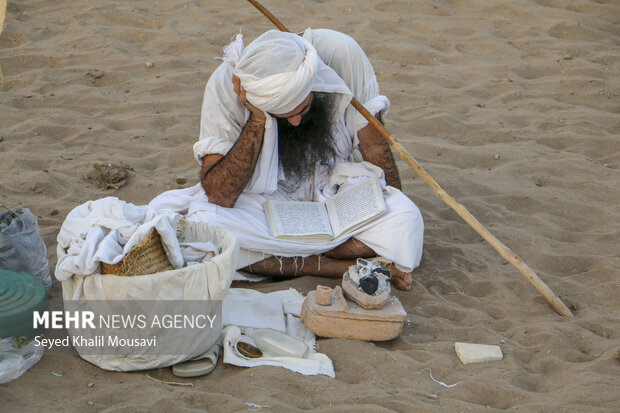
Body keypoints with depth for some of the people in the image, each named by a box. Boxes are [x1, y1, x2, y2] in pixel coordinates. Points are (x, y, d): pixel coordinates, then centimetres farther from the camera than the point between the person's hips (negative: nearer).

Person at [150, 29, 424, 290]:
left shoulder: (341, 53, -20)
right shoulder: (225, 85, -21)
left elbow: (375, 148, -5)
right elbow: (218, 196, -25)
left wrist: (392, 206, -7)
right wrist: (257, 120, -31)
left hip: (336, 186, 1)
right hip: (267, 198, 0)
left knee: (406, 221, -29)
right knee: (204, 224, -32)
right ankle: (348, 267, -23)